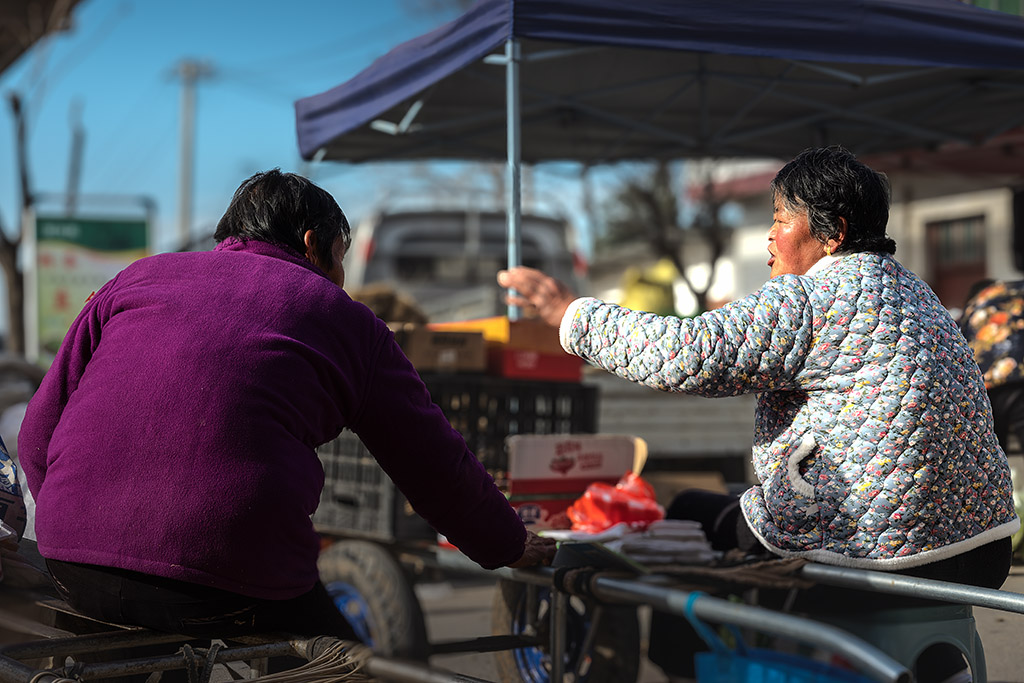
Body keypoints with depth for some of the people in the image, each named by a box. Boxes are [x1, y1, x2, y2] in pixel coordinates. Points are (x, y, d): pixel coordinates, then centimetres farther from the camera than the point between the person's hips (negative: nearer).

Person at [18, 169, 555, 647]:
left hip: (72, 568, 5)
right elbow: (439, 470, 20)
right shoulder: (344, 318, 15)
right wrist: (509, 546, 37)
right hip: (228, 579, -4)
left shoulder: (138, 276, 22)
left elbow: (39, 434, 19)